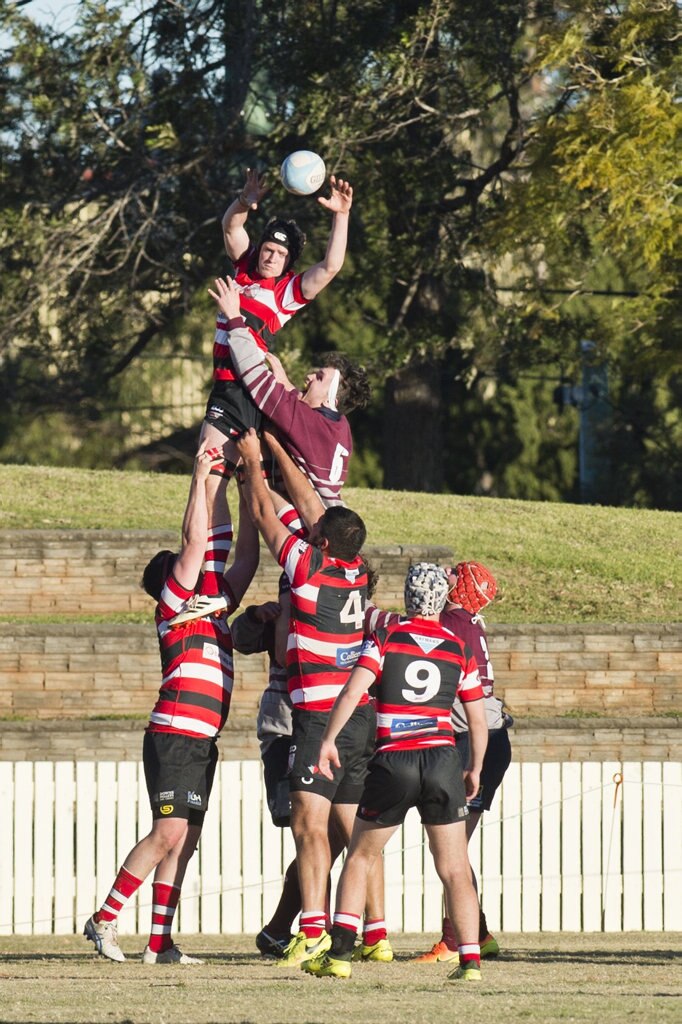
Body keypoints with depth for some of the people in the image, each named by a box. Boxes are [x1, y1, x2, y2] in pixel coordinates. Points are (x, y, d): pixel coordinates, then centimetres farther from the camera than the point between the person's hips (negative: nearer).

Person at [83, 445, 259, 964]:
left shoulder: (214, 609, 20)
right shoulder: (175, 605, -1)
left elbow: (246, 559, 24)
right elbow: (195, 542, -10)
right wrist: (201, 478, -5)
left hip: (203, 741, 8)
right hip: (175, 735, -8)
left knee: (184, 840, 4)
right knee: (169, 832, -14)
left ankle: (160, 942, 3)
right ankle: (105, 919, -9)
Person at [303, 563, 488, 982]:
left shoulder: (385, 638, 2)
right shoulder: (460, 649, 9)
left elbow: (353, 691, -11)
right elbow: (478, 722, 13)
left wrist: (328, 740, -3)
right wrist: (474, 771, 25)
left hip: (393, 761, -1)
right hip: (442, 759, 1)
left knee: (360, 858, 14)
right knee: (455, 868, 6)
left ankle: (340, 954, 7)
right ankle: (471, 959, -5)